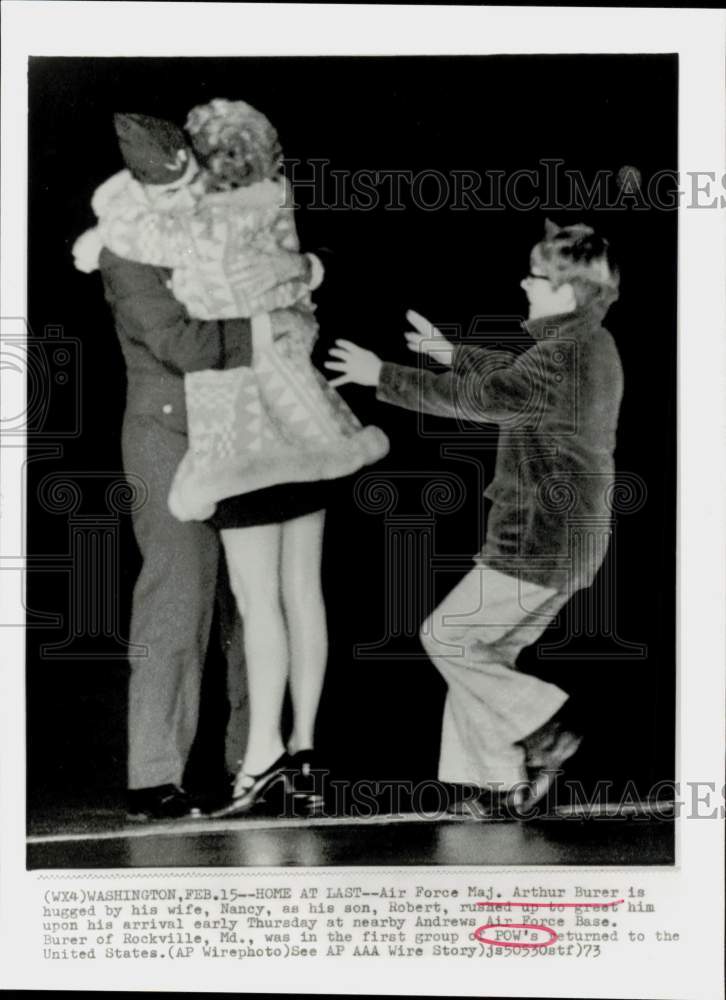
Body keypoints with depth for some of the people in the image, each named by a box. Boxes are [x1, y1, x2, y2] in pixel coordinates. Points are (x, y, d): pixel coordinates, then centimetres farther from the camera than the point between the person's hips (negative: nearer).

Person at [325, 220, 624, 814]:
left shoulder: (564, 356, -20)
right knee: (485, 652, 14)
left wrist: (382, 376, -19)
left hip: (541, 541, -10)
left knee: (447, 638, -1)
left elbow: (479, 398, -25)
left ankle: (547, 728, 4)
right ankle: (501, 785, 17)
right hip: (571, 537, 10)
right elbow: (518, 375, 28)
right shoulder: (593, 345, 11)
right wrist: (454, 353, 30)